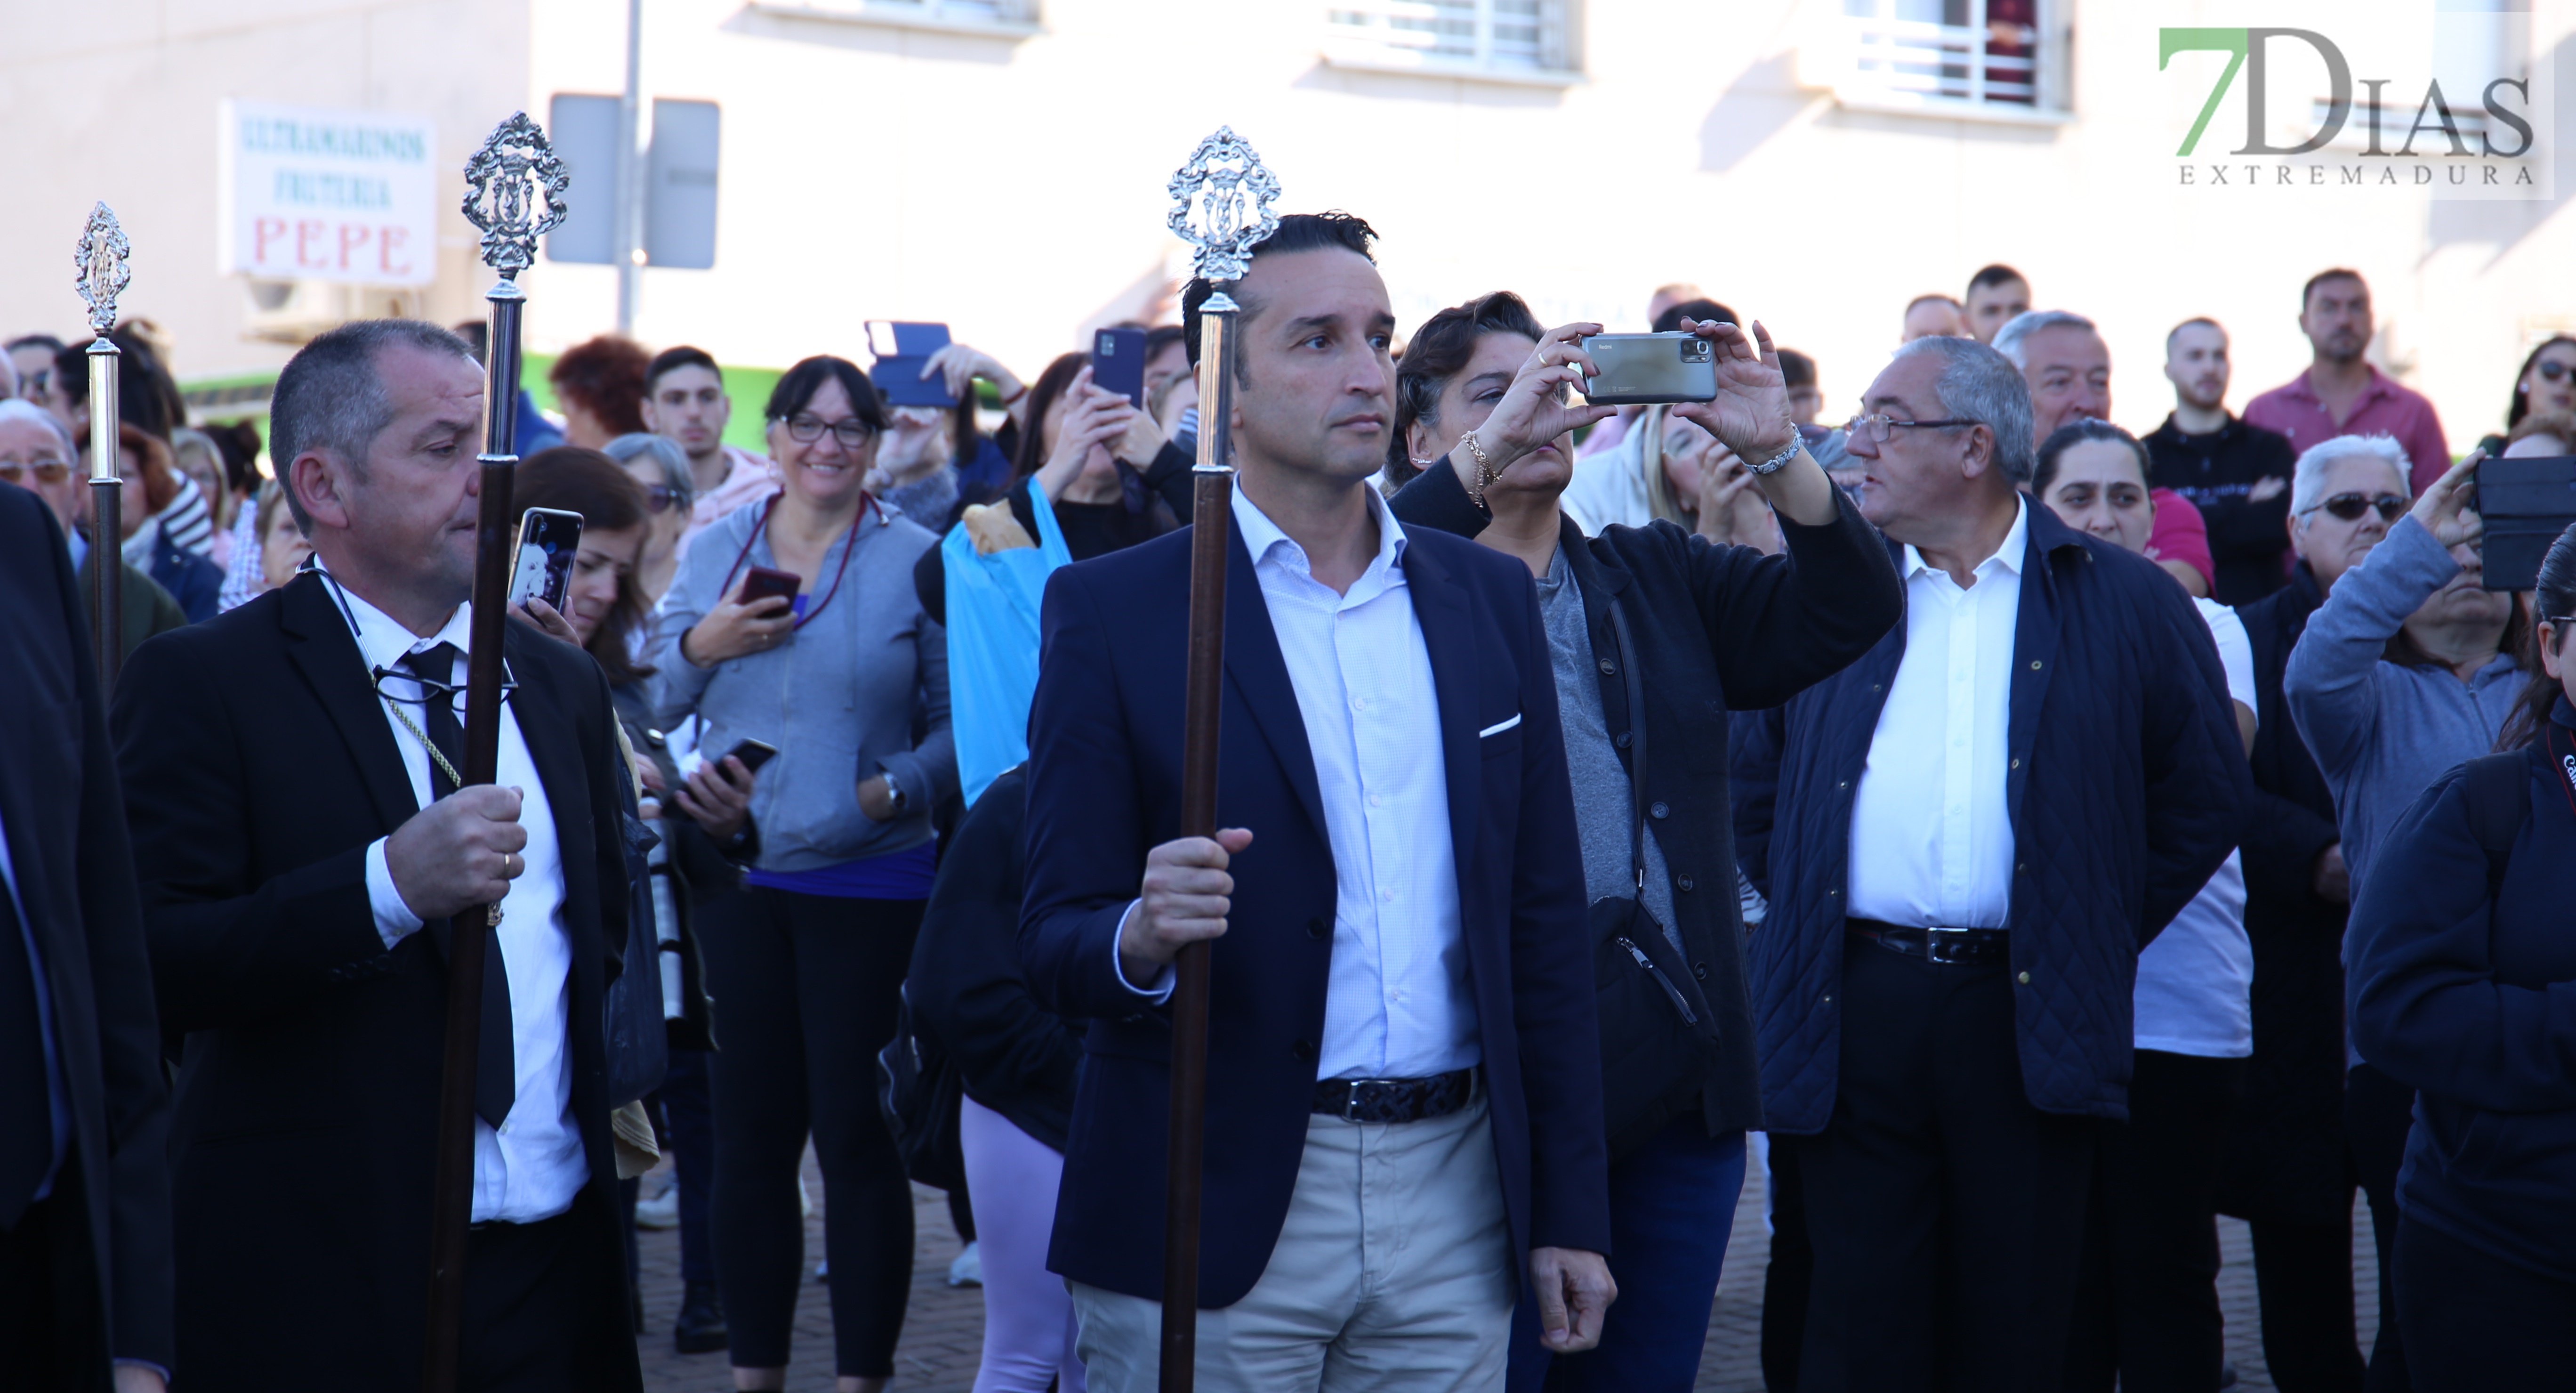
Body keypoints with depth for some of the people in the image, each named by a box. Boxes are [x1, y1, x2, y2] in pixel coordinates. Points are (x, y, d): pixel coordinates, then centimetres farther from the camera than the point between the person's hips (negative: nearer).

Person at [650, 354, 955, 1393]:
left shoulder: (915, 561, -1)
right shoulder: (713, 552, 9)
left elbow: (962, 724, -2)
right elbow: (653, 704, 11)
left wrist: (893, 789, -17)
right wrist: (702, 646, -7)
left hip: (869, 882, -3)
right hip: (738, 878, 3)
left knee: (856, 1132, -1)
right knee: (748, 1130, 9)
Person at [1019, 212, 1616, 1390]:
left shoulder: (1491, 597, 9)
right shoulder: (1112, 609, -2)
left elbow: (1544, 924, 10)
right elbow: (1053, 945, -4)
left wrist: (1571, 1213, 7)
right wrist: (1141, 935, -27)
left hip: (1455, 1200, 3)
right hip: (1214, 1218, -3)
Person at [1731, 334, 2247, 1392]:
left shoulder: (2125, 604, 4)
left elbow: (2205, 794, 7)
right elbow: (1755, 781, 20)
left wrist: (2099, 937, 4)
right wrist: (1799, 904, 10)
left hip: (2030, 1016, -1)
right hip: (1853, 1014, 2)